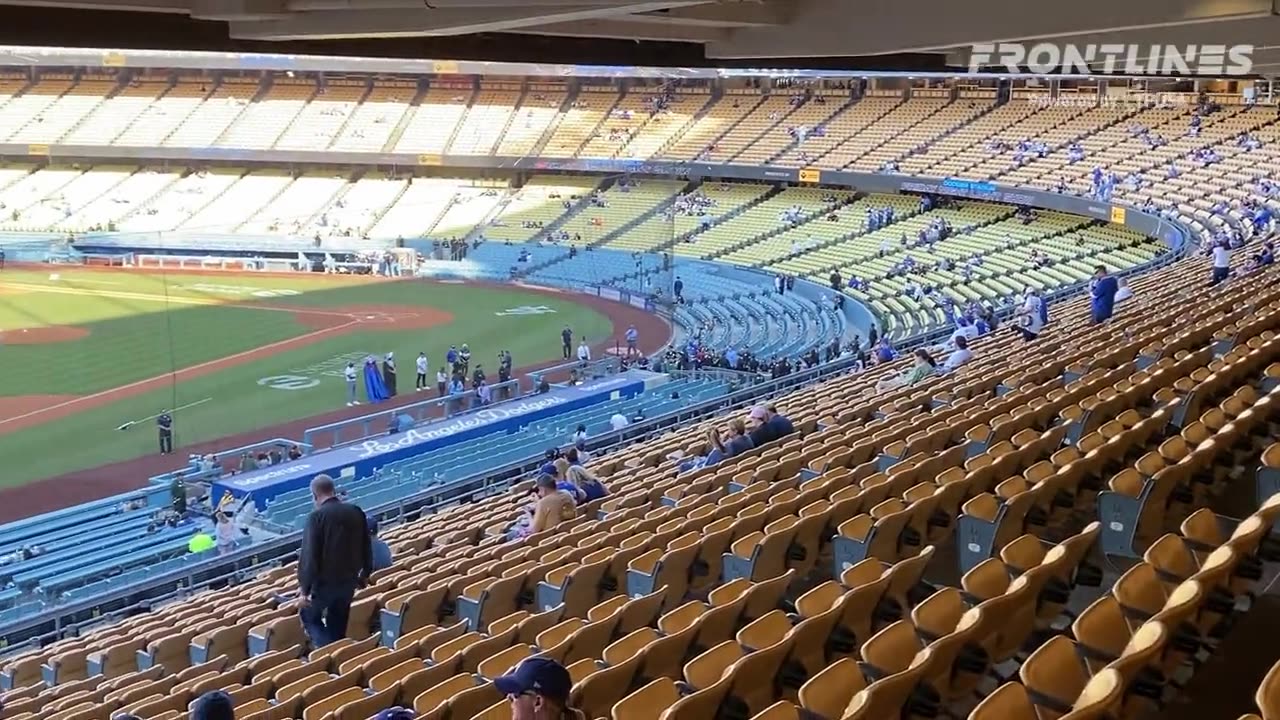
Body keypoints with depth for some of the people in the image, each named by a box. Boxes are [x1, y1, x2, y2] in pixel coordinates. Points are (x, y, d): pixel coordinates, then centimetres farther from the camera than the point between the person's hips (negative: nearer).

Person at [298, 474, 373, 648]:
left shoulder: (317, 516, -16)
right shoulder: (356, 512, 1)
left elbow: (310, 554, -18)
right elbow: (367, 547, 9)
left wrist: (304, 588, -14)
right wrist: (365, 574, 22)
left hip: (325, 581, -5)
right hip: (349, 580, 5)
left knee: (308, 615, 14)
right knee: (338, 625, 19)